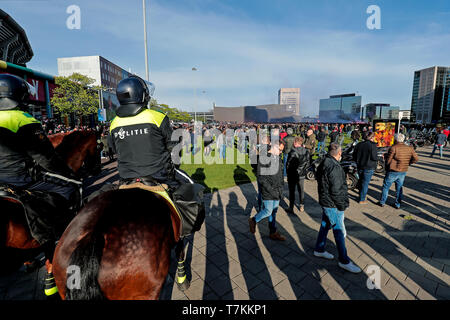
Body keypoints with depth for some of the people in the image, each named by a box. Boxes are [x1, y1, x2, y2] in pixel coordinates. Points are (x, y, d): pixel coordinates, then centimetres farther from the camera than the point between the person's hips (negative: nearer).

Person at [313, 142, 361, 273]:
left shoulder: (324, 163, 5)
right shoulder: (334, 167, -26)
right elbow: (336, 190, -25)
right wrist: (342, 206, -12)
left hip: (325, 202, 10)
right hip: (333, 205, -10)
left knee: (325, 225, 21)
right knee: (339, 232, 3)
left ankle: (319, 250, 37)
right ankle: (344, 261, 18)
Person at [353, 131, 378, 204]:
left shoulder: (359, 144, 3)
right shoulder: (373, 145, -13)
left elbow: (354, 156, 7)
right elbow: (374, 158, -17)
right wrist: (377, 158, 4)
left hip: (360, 167, 5)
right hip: (368, 168, -5)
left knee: (361, 182, 20)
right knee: (365, 183, 4)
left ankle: (361, 196, 33)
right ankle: (362, 200, 11)